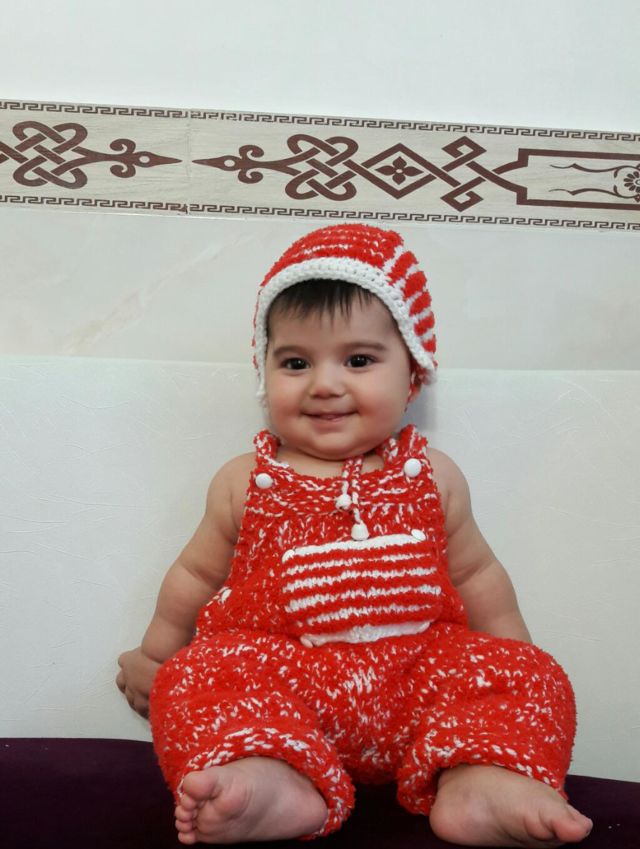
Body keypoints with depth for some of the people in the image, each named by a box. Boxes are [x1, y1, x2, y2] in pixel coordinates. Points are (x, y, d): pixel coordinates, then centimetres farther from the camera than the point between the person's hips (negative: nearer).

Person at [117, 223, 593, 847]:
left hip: (416, 673, 2)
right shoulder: (245, 483, 5)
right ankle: (276, 781, -43)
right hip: (278, 671, -1)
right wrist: (154, 655, 23)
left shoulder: (431, 476, 8)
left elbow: (475, 574, 19)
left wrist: (515, 654, 17)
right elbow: (196, 574, 17)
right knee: (197, 678, -27)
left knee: (530, 677, -15)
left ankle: (479, 781, -33)